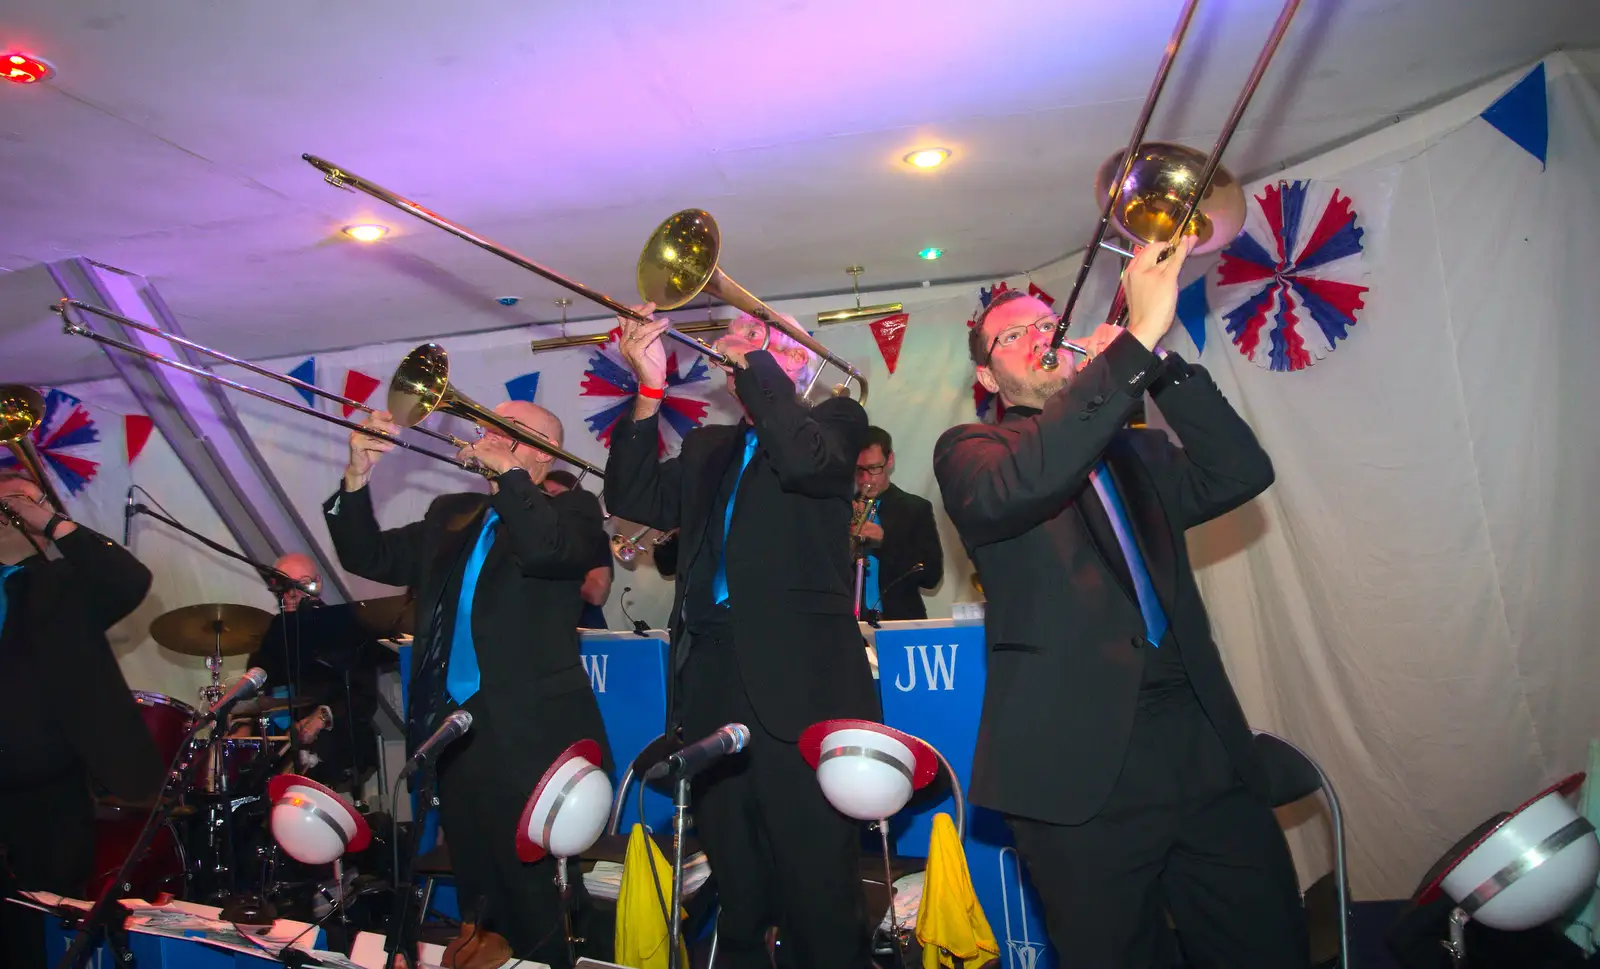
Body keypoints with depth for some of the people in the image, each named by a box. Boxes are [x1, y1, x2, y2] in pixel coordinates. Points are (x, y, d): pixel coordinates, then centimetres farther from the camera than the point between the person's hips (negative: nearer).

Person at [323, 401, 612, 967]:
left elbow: (550, 550, -23)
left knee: (543, 918, 1)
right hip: (453, 731, 6)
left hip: (531, 737, -6)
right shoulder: (451, 515, 16)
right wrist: (357, 478, 1)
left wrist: (508, 472, -17)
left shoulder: (571, 508, -2)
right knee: (480, 904, 18)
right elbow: (369, 557, 13)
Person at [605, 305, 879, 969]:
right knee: (735, 889, 14)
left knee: (816, 884, -4)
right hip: (712, 681, 5)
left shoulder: (835, 419, 8)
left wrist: (752, 361, -6)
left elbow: (806, 460, -14)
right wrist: (650, 391, 2)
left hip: (796, 680, -5)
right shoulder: (707, 448, 22)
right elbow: (633, 499, 9)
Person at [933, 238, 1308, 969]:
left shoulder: (1136, 453, 19)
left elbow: (1240, 473, 3)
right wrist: (1137, 339, -21)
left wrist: (1159, 360, -4)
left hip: (1204, 745, 5)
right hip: (1081, 766, -4)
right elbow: (1014, 485, -19)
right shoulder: (969, 450, 5)